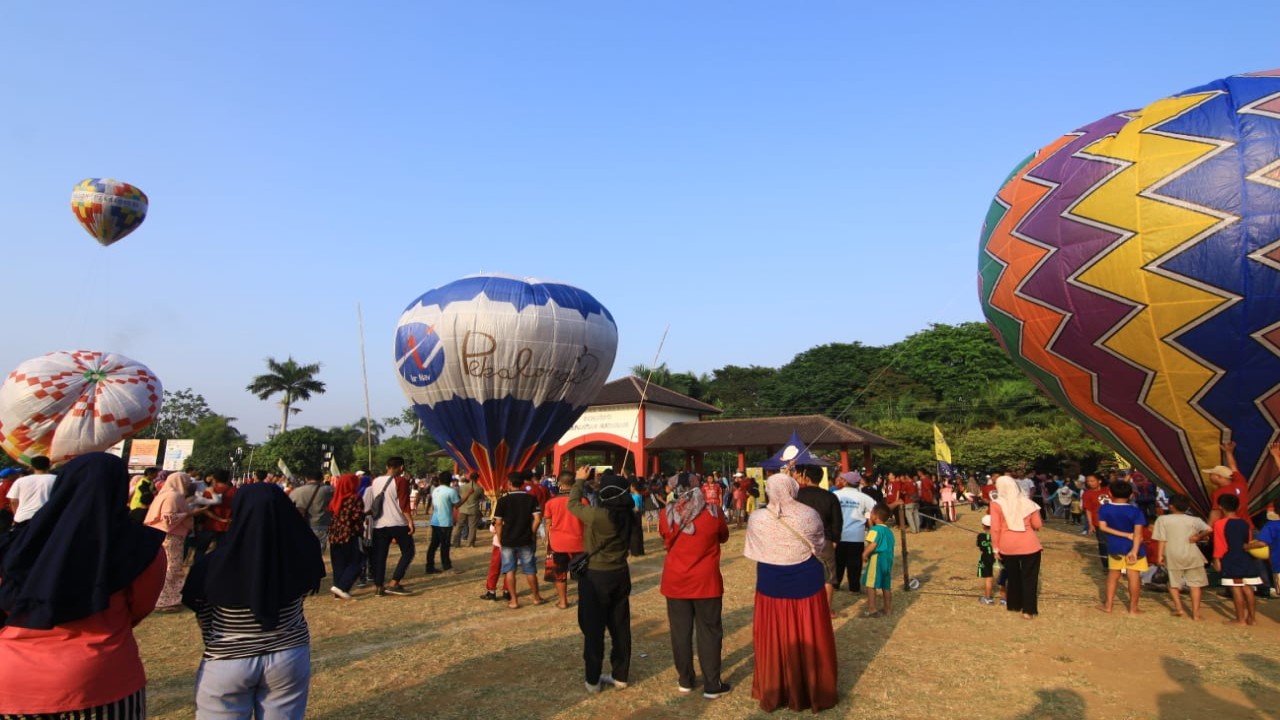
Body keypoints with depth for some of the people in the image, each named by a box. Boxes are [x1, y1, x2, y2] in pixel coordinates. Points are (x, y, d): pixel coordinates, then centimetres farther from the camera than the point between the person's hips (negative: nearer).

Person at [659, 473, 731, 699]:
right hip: (706, 581, -2)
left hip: (675, 581, 2)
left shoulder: (667, 514, -7)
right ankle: (712, 685, 14)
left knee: (680, 631, 13)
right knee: (709, 632, 8)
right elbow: (723, 537, 8)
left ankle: (685, 680, 24)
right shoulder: (713, 512, -11)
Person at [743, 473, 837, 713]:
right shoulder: (809, 515, -10)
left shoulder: (756, 519, -12)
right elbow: (820, 544, 7)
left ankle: (774, 692, 25)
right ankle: (814, 690, 27)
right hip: (806, 583, 1)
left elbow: (754, 551, 3)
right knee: (810, 638, 13)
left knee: (774, 639, 13)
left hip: (771, 585, 0)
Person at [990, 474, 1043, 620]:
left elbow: (995, 529, -8)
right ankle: (1028, 610, 8)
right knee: (1029, 577, 9)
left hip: (1007, 545, 0)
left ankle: (1014, 605, 30)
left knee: (1013, 576, 18)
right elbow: (1038, 525, 5)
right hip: (1029, 544, 0)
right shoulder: (1027, 502, 1)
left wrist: (995, 548, 2)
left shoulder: (997, 504, -6)